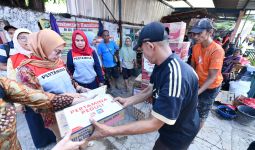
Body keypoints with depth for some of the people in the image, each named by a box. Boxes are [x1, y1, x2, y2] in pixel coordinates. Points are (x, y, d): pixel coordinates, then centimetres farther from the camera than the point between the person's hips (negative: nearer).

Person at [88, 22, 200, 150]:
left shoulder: (175, 76, -40)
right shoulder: (161, 65, -7)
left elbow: (154, 124, -36)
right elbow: (150, 90, 2)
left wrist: (110, 131, -32)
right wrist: (128, 101, -6)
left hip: (178, 134, -7)